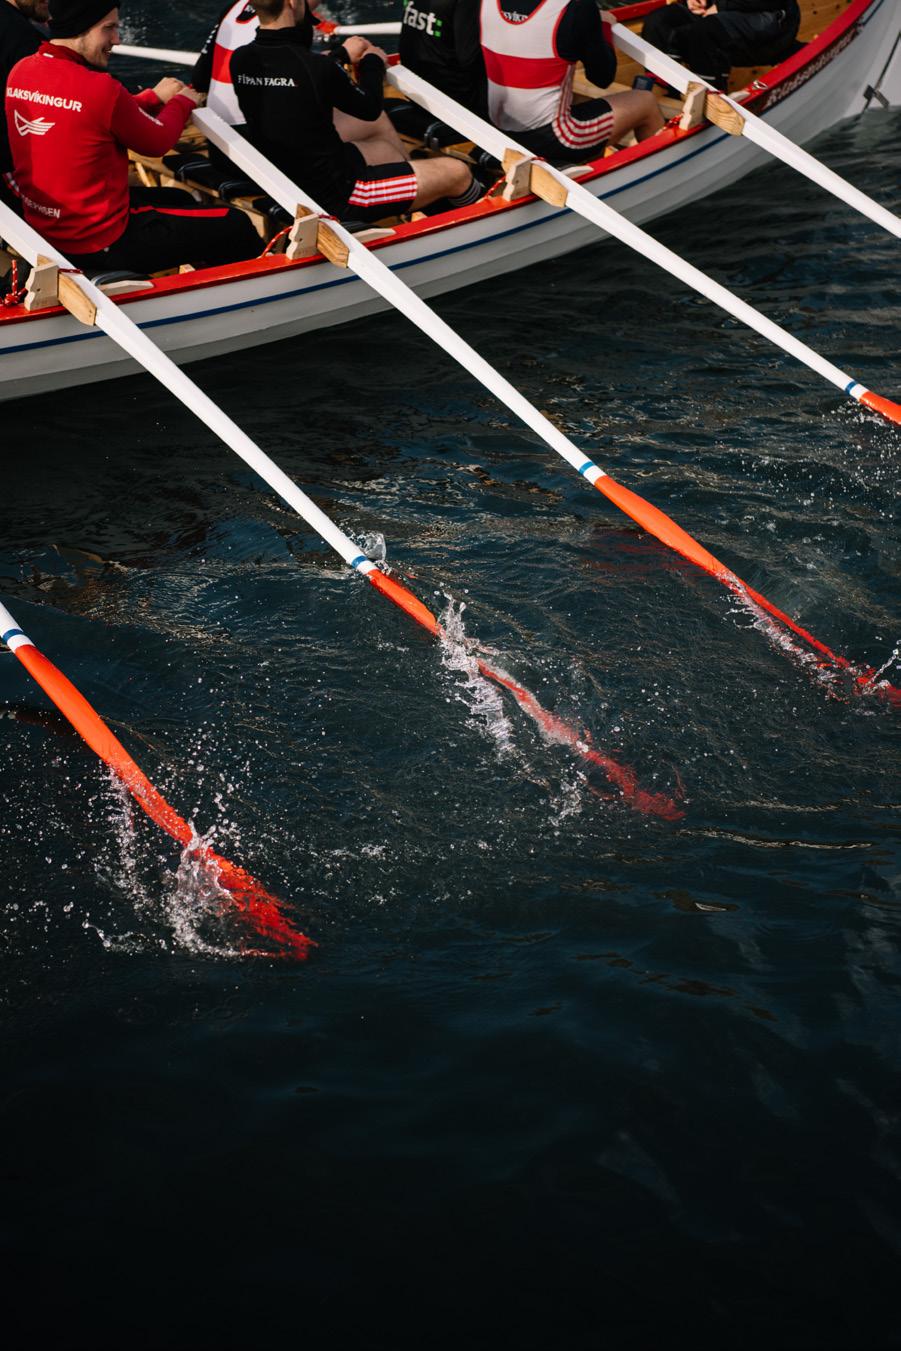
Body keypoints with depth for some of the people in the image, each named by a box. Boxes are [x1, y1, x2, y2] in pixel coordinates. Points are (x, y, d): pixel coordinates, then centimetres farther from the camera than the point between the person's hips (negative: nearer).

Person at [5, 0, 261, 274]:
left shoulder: (20, 71, 0)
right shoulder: (97, 88, -25)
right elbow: (158, 141, -7)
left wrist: (155, 97, 13)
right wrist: (182, 102, 11)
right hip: (98, 242, -9)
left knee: (180, 201, 28)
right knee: (236, 227, 0)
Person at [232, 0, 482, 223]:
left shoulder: (240, 60, -9)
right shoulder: (318, 68, -29)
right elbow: (369, 108, -7)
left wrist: (342, 55, 22)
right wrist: (373, 63, 11)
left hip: (285, 175, 8)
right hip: (333, 196, -8)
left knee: (377, 125, 29)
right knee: (456, 173, 6)